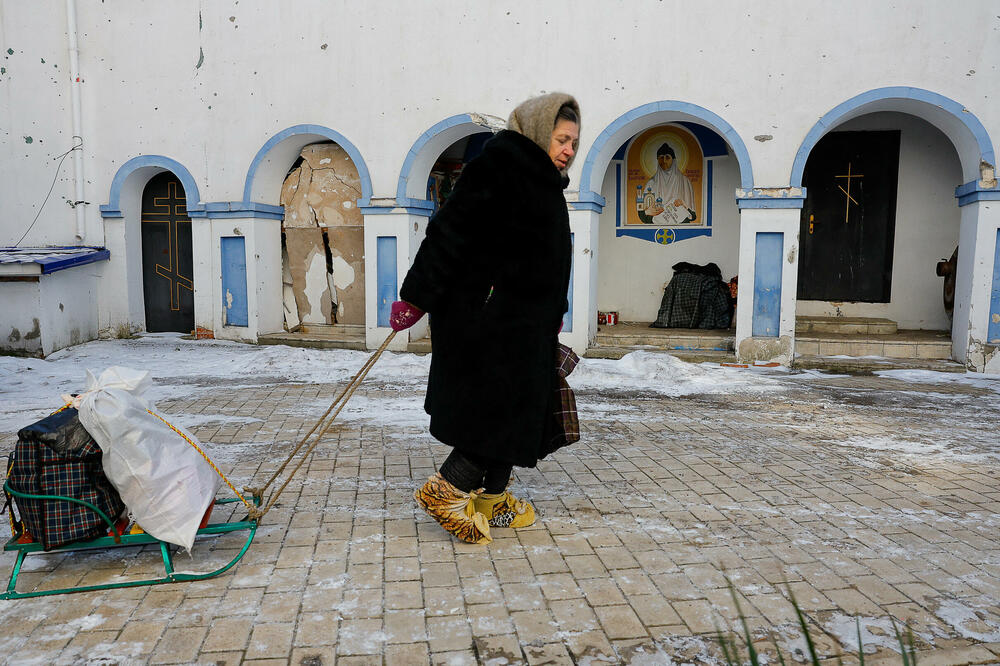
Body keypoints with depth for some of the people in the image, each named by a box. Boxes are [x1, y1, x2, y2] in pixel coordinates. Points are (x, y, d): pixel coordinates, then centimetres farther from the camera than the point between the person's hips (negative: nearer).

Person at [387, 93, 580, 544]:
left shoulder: (543, 180, 18)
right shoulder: (497, 166, -12)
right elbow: (451, 232, -19)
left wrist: (552, 317, 26)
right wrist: (416, 297, -23)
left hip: (523, 319, 10)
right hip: (489, 316, -10)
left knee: (518, 406, 11)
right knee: (504, 405, -9)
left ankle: (492, 499, 22)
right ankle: (445, 489, 2)